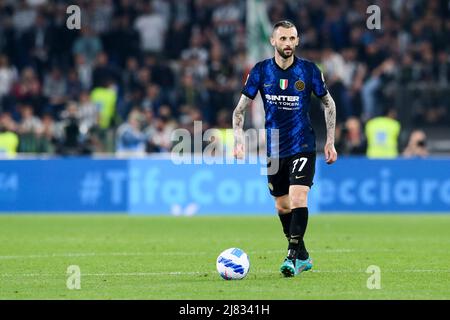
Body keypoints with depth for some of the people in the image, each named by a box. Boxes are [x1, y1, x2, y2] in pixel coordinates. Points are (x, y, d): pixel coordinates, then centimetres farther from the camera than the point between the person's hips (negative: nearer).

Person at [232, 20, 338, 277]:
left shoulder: (309, 70, -5)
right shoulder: (261, 71, -2)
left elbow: (329, 104, 8)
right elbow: (240, 109, 5)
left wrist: (330, 141, 4)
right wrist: (239, 139, -10)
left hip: (303, 147, -3)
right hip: (274, 149, 3)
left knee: (298, 198, -20)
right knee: (283, 207, 11)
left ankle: (294, 257, -16)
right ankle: (303, 257, 27)